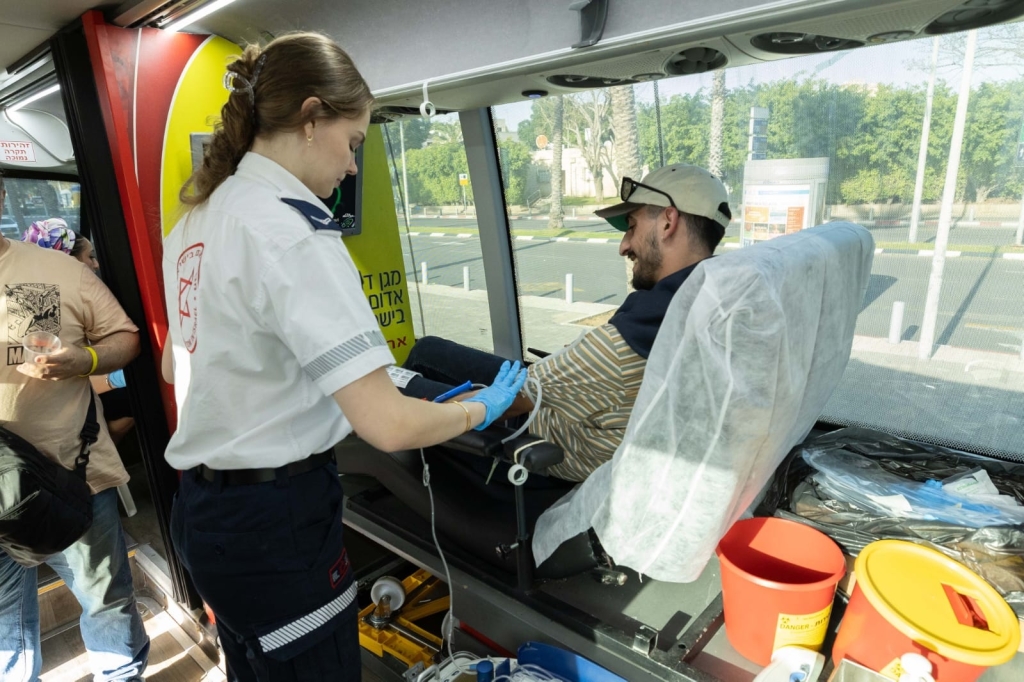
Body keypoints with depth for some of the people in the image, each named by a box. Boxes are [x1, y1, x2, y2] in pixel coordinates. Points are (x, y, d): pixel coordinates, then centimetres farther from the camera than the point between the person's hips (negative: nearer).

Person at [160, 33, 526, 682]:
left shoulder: (198, 219, 6)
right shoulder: (289, 230, -23)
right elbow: (388, 424, -28)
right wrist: (482, 407, -10)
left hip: (202, 504, 9)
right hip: (274, 519, -9)